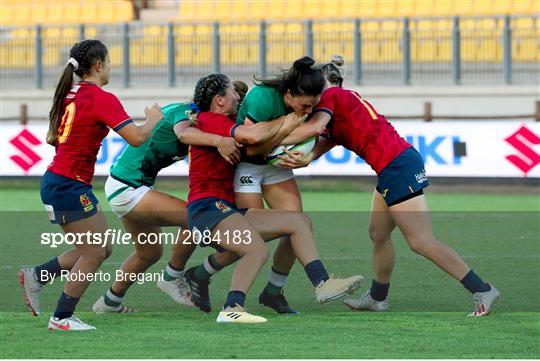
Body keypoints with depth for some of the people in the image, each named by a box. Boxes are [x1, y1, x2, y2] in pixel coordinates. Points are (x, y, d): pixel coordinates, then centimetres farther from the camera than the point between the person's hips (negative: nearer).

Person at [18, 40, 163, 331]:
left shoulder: (71, 94, 11)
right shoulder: (102, 99, -16)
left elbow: (52, 139, 20)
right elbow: (137, 137, -22)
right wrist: (153, 119, -4)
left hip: (56, 182, 9)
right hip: (69, 186, -9)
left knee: (101, 248, 13)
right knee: (94, 253, -1)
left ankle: (36, 276, 15)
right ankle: (61, 318, 4)